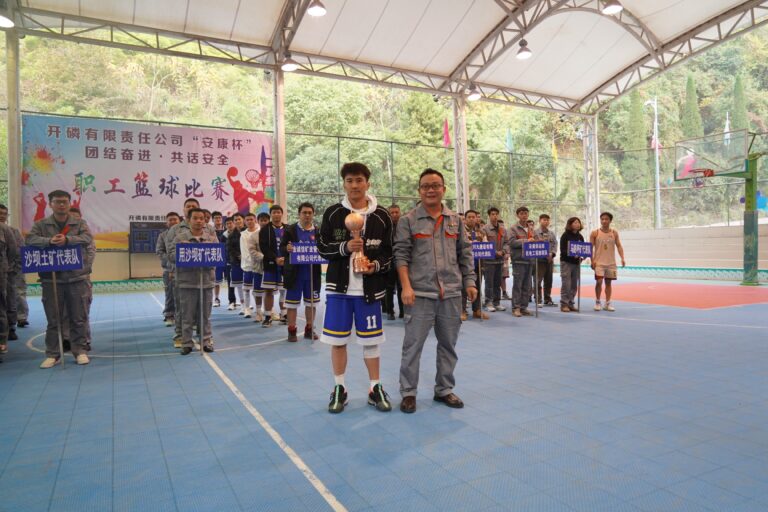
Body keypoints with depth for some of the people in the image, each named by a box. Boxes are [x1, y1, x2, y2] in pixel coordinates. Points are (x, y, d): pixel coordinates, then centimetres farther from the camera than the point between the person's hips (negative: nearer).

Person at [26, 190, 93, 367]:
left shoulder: (80, 223, 8)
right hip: (51, 279, 1)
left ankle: (80, 351, 16)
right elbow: (30, 240, -7)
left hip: (77, 277, 0)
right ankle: (52, 354, 17)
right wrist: (49, 241, -25)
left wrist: (67, 239, -25)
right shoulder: (41, 225, 8)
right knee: (53, 319, 7)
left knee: (79, 318, 5)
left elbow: (87, 238, -9)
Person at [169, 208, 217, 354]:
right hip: (187, 282, -1)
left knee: (205, 315, 11)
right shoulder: (180, 236, 1)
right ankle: (187, 343, 16)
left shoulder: (212, 237, 5)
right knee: (187, 315, 6)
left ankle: (206, 341, 21)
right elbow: (173, 255, -4)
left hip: (206, 281, 1)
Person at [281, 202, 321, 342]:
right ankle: (292, 330, 13)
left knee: (311, 302, 10)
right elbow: (282, 248, -2)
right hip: (295, 273, -2)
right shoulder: (290, 230, -1)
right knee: (292, 302, 4)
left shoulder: (318, 231, 4)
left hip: (312, 273, 2)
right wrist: (287, 249, -23)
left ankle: (309, 329, 23)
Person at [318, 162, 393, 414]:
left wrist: (377, 265, -15)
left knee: (371, 340, 8)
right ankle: (339, 389, 22)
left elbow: (390, 251, 4)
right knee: (337, 340, 6)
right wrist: (344, 247, -16)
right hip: (339, 287, 0)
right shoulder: (332, 213, 2)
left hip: (370, 288, 0)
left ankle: (375, 389, 23)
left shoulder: (382, 216, 2)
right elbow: (322, 248, 2)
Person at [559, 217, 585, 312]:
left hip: (576, 263, 6)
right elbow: (562, 250, -12)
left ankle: (571, 304, 15)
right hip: (566, 262, -6)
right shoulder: (565, 235, -6)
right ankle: (564, 304, 1)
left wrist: (582, 256, -9)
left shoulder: (580, 236, 11)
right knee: (566, 284, -6)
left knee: (574, 285, 7)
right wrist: (572, 254, -26)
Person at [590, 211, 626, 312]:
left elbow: (618, 246, 1)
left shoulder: (614, 233, 3)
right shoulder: (595, 233, -3)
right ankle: (597, 302, 7)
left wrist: (622, 258, -11)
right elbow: (591, 248, -2)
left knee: (608, 283, 7)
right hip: (599, 262, -2)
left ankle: (608, 303, 15)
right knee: (599, 282, -10)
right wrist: (592, 261, -11)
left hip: (611, 262, 2)